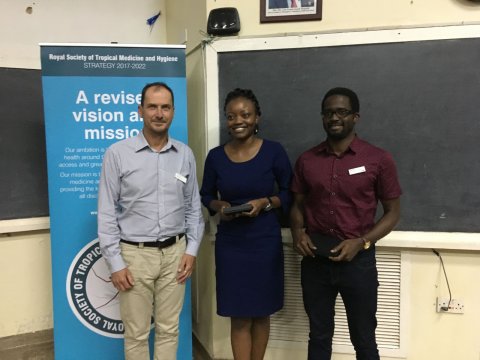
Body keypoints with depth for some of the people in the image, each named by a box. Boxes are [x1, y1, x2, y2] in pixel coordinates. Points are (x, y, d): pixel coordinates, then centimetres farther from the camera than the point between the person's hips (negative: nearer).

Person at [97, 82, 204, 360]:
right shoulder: (118, 153, -8)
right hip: (135, 254, -2)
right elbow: (107, 213, -6)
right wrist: (115, 263, -8)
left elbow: (194, 206, 8)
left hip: (175, 252, 3)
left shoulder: (185, 154, 2)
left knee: (169, 329, 14)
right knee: (136, 333, 11)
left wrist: (192, 250, 1)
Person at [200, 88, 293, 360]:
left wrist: (265, 202, -17)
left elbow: (289, 194, 0)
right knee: (239, 316, 6)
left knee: (261, 312, 14)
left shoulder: (274, 151, -7)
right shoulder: (216, 156, -1)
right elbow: (206, 195, 10)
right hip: (230, 244, 1)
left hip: (265, 242, -1)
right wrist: (219, 206, -11)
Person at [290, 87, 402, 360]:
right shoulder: (306, 160, 2)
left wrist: (361, 242, -16)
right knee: (319, 336, 18)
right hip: (315, 261, 3)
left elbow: (393, 211, -2)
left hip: (358, 261, -2)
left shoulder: (378, 160, -7)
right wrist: (298, 232, -9)